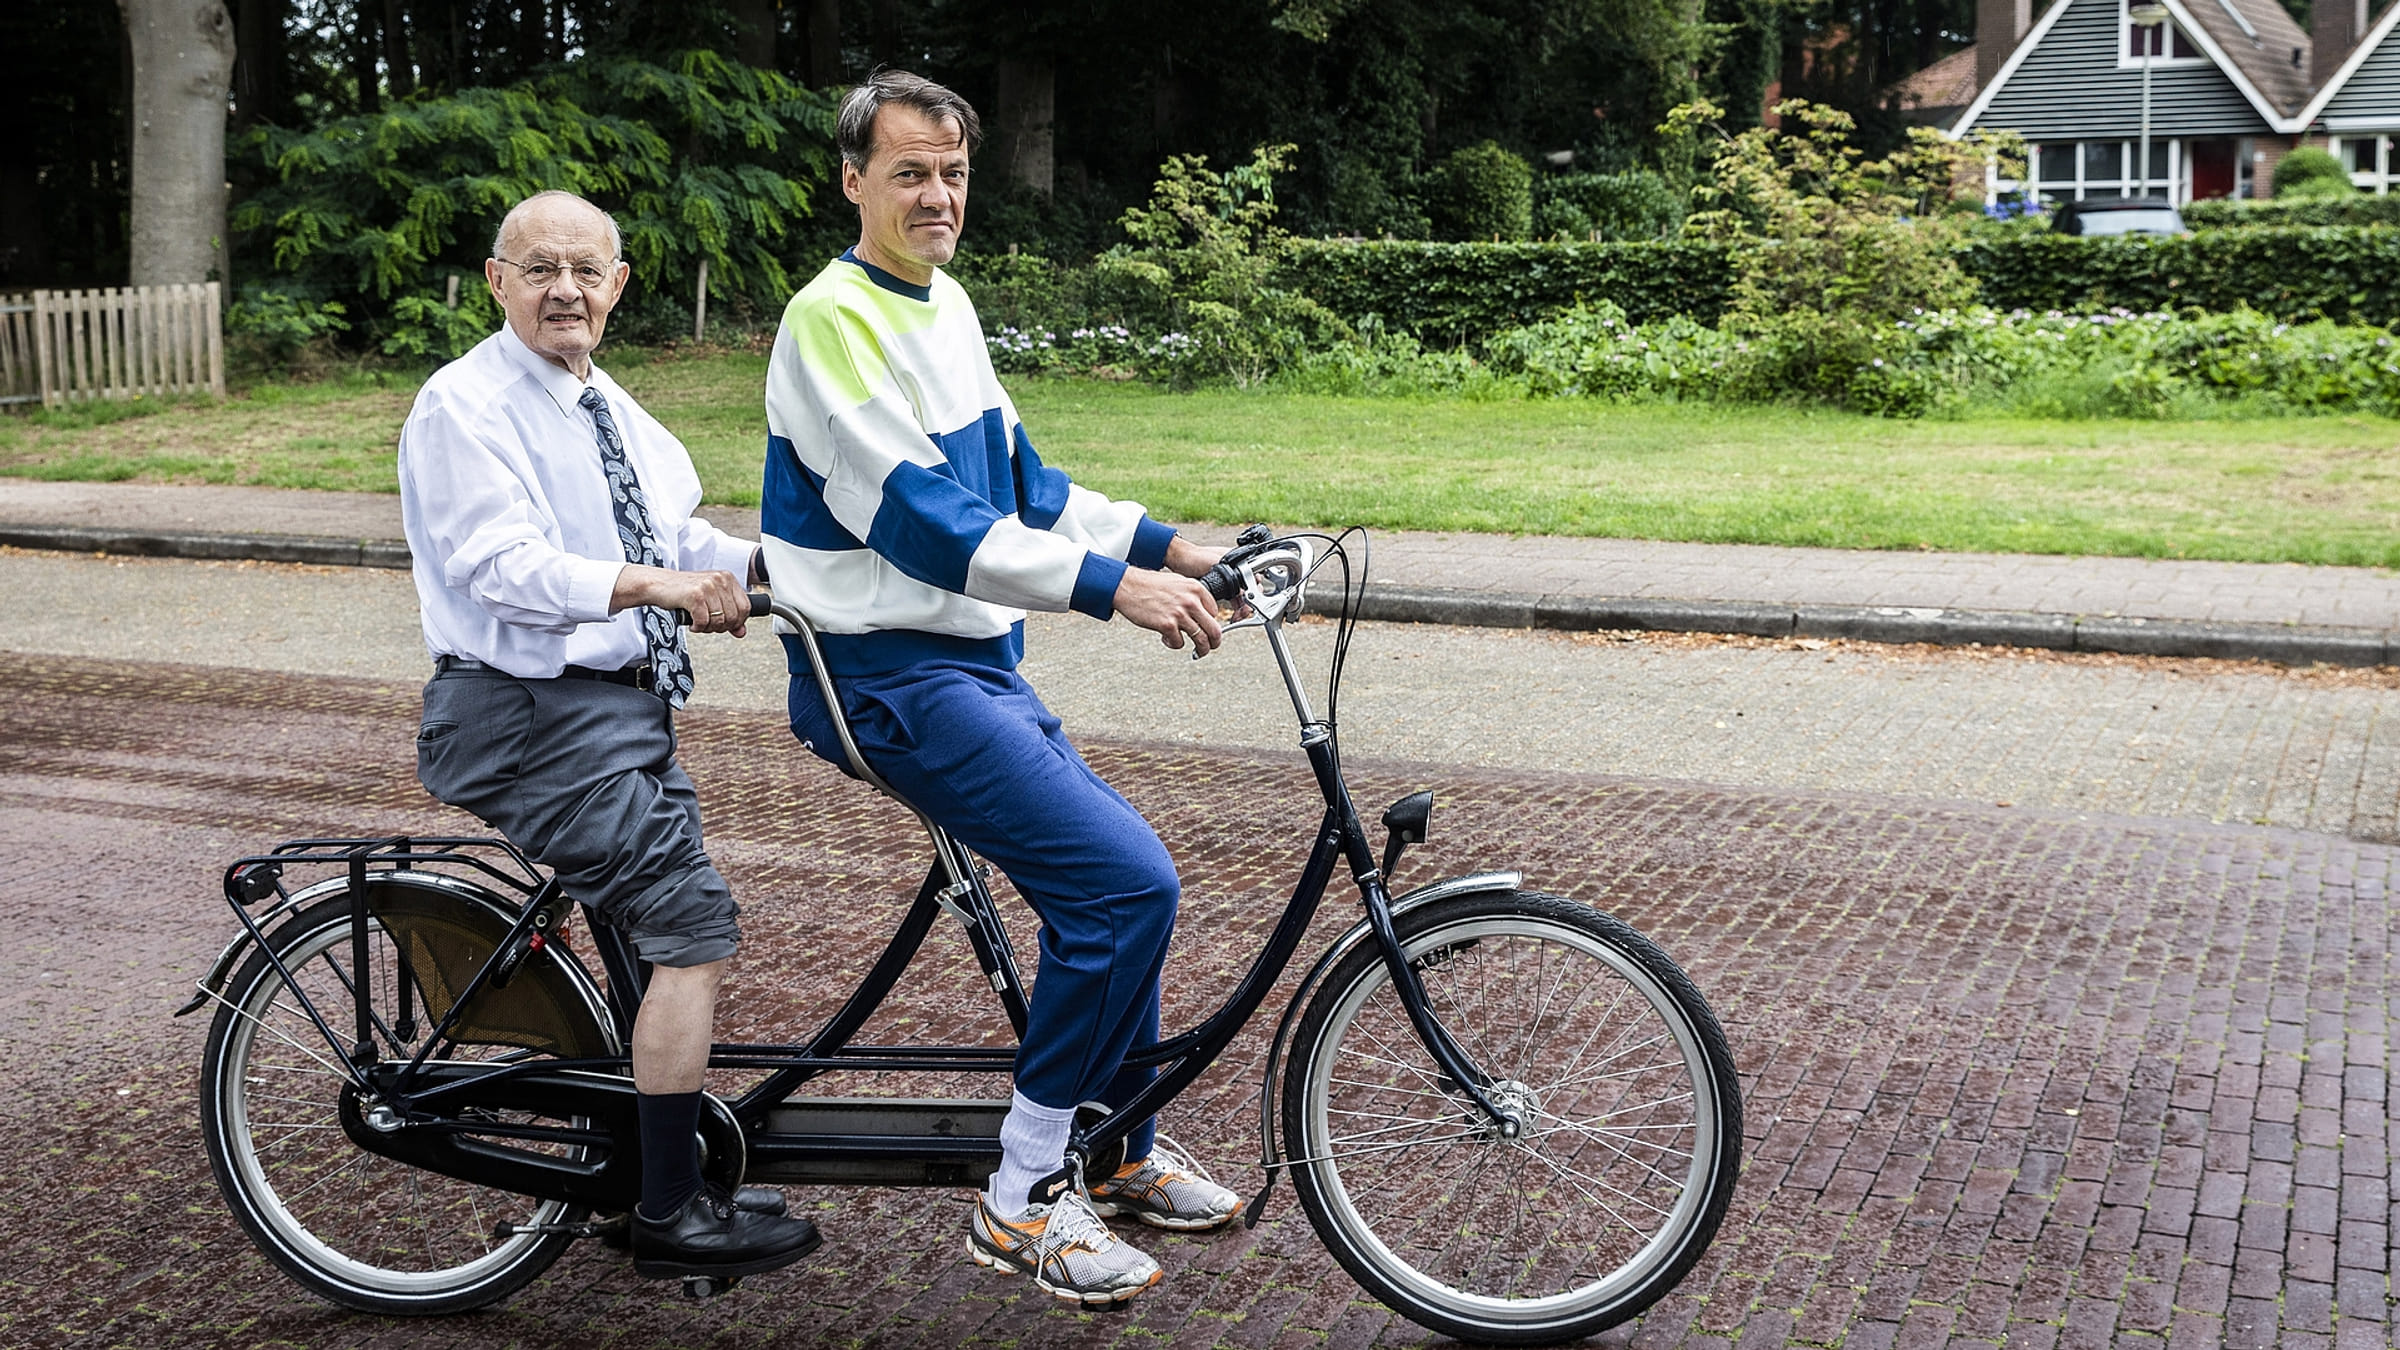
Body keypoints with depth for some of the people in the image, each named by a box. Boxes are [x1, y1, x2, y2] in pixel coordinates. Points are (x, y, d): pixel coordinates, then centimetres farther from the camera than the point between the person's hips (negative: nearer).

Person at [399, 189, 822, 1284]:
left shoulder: (609, 408, 16)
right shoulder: (464, 406, -12)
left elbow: (676, 537, 13)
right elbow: (504, 566, -24)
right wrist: (652, 583, -37)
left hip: (627, 710, 9)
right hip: (533, 715, -9)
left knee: (661, 940, 15)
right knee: (694, 926, -15)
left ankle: (673, 1180, 29)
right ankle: (668, 1217, -8)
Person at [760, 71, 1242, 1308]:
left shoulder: (946, 307, 14)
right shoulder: (833, 319, -15)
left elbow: (1016, 477, 19)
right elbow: (915, 516, -24)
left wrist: (1161, 546, 9)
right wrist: (1108, 585, -28)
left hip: (977, 664, 9)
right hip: (891, 677, -9)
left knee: (1111, 885, 12)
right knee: (1128, 881, -18)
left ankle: (1124, 1159, 30)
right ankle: (1021, 1201, -7)